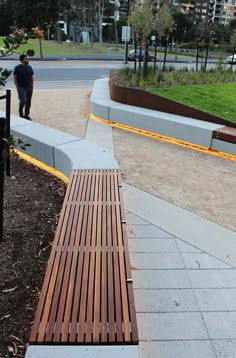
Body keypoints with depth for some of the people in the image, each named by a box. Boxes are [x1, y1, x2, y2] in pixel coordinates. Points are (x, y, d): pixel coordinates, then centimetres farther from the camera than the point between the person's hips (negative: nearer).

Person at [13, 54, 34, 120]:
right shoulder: (17, 68, -3)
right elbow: (15, 78, -3)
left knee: (28, 102, 5)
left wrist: (32, 86, 6)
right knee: (23, 100, -17)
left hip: (29, 87, 5)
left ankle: (26, 115, 18)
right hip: (21, 87, -4)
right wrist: (17, 87, -9)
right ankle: (21, 113, 5)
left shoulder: (29, 67, 9)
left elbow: (32, 78, 14)